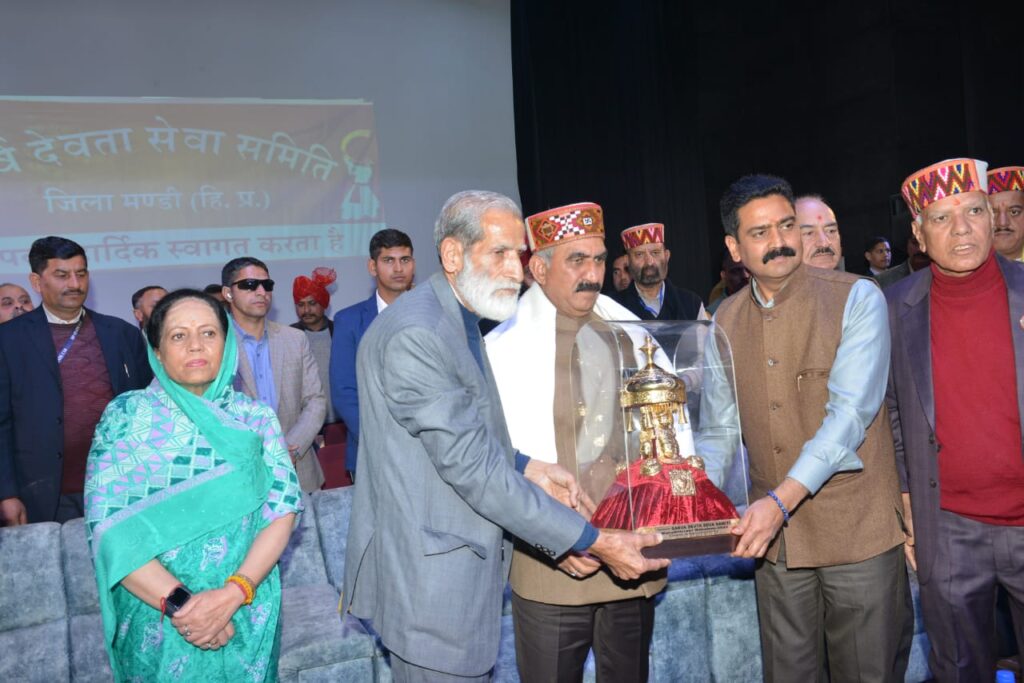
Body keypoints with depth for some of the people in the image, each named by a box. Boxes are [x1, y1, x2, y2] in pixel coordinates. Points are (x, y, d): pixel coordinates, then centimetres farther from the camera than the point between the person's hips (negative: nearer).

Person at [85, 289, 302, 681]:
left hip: (246, 617, 1)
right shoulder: (125, 414, -3)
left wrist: (233, 594, -20)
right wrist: (178, 602, -19)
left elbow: (283, 508, -7)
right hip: (153, 616, -1)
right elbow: (107, 524, -10)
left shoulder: (256, 418, 1)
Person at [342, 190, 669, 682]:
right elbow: (469, 466, -25)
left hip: (459, 565, 10)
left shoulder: (461, 321, 12)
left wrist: (529, 469, -1)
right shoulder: (414, 333, -22)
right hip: (431, 581, -10)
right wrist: (594, 542, -22)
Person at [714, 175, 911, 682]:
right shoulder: (724, 321, 6)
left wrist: (782, 499, -26)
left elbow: (850, 413, -18)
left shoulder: (857, 299, -8)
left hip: (857, 530, -3)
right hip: (773, 539, 4)